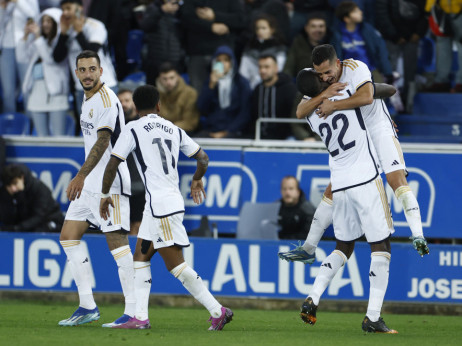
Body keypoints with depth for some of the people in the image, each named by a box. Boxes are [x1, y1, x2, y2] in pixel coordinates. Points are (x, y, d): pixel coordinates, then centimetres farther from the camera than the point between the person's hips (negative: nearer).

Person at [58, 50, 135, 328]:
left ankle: (134, 312, -11)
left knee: (117, 241, -12)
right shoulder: (89, 101, 17)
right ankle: (88, 306, 11)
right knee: (68, 237, 8)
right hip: (90, 184, 10)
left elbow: (103, 141, -20)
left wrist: (81, 176, -25)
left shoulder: (107, 100, -13)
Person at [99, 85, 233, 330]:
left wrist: (105, 194, 9)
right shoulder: (174, 130, 13)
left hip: (160, 205, -7)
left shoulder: (133, 130, -3)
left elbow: (112, 165, -5)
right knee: (141, 256, 14)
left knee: (175, 264, -9)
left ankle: (217, 311, -14)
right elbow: (203, 158, 17)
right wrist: (196, 180, 36)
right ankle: (140, 317, 7)